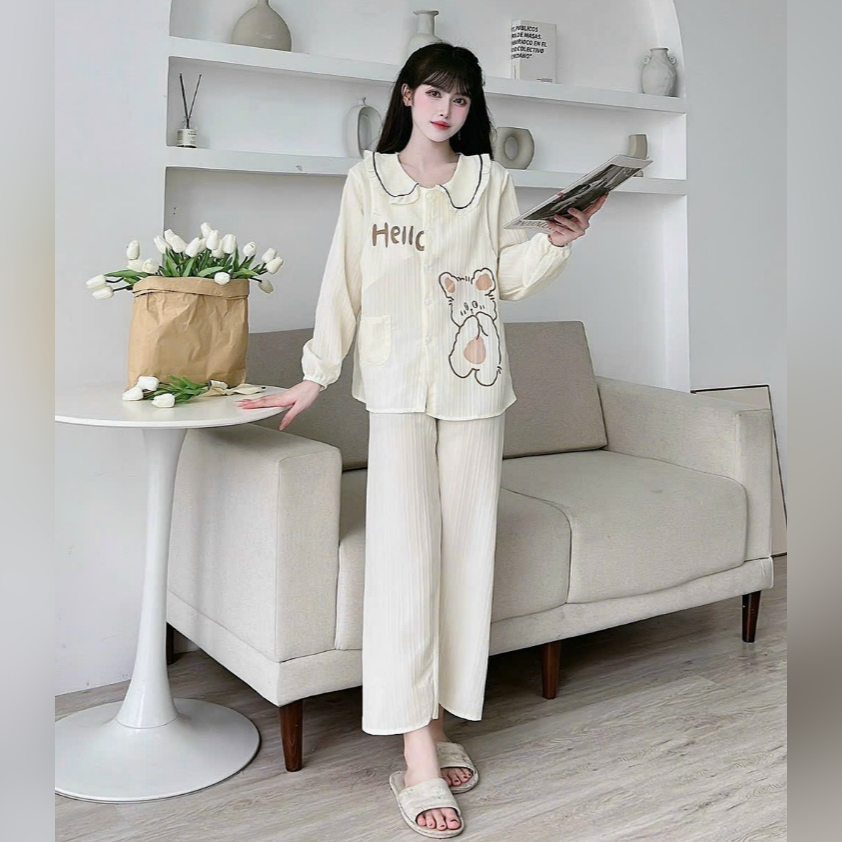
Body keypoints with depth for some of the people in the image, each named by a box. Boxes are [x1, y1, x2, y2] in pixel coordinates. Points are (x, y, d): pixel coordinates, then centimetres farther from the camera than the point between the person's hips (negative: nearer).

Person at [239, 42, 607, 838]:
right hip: (399, 382, -2)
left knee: (465, 548, 2)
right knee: (404, 549, -11)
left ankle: (441, 719, 14)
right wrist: (315, 375, 5)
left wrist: (560, 240, -9)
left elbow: (511, 279, 8)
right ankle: (418, 756, -9)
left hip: (474, 381, 2)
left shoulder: (491, 179, 12)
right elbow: (344, 283, 8)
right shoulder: (367, 179, 9)